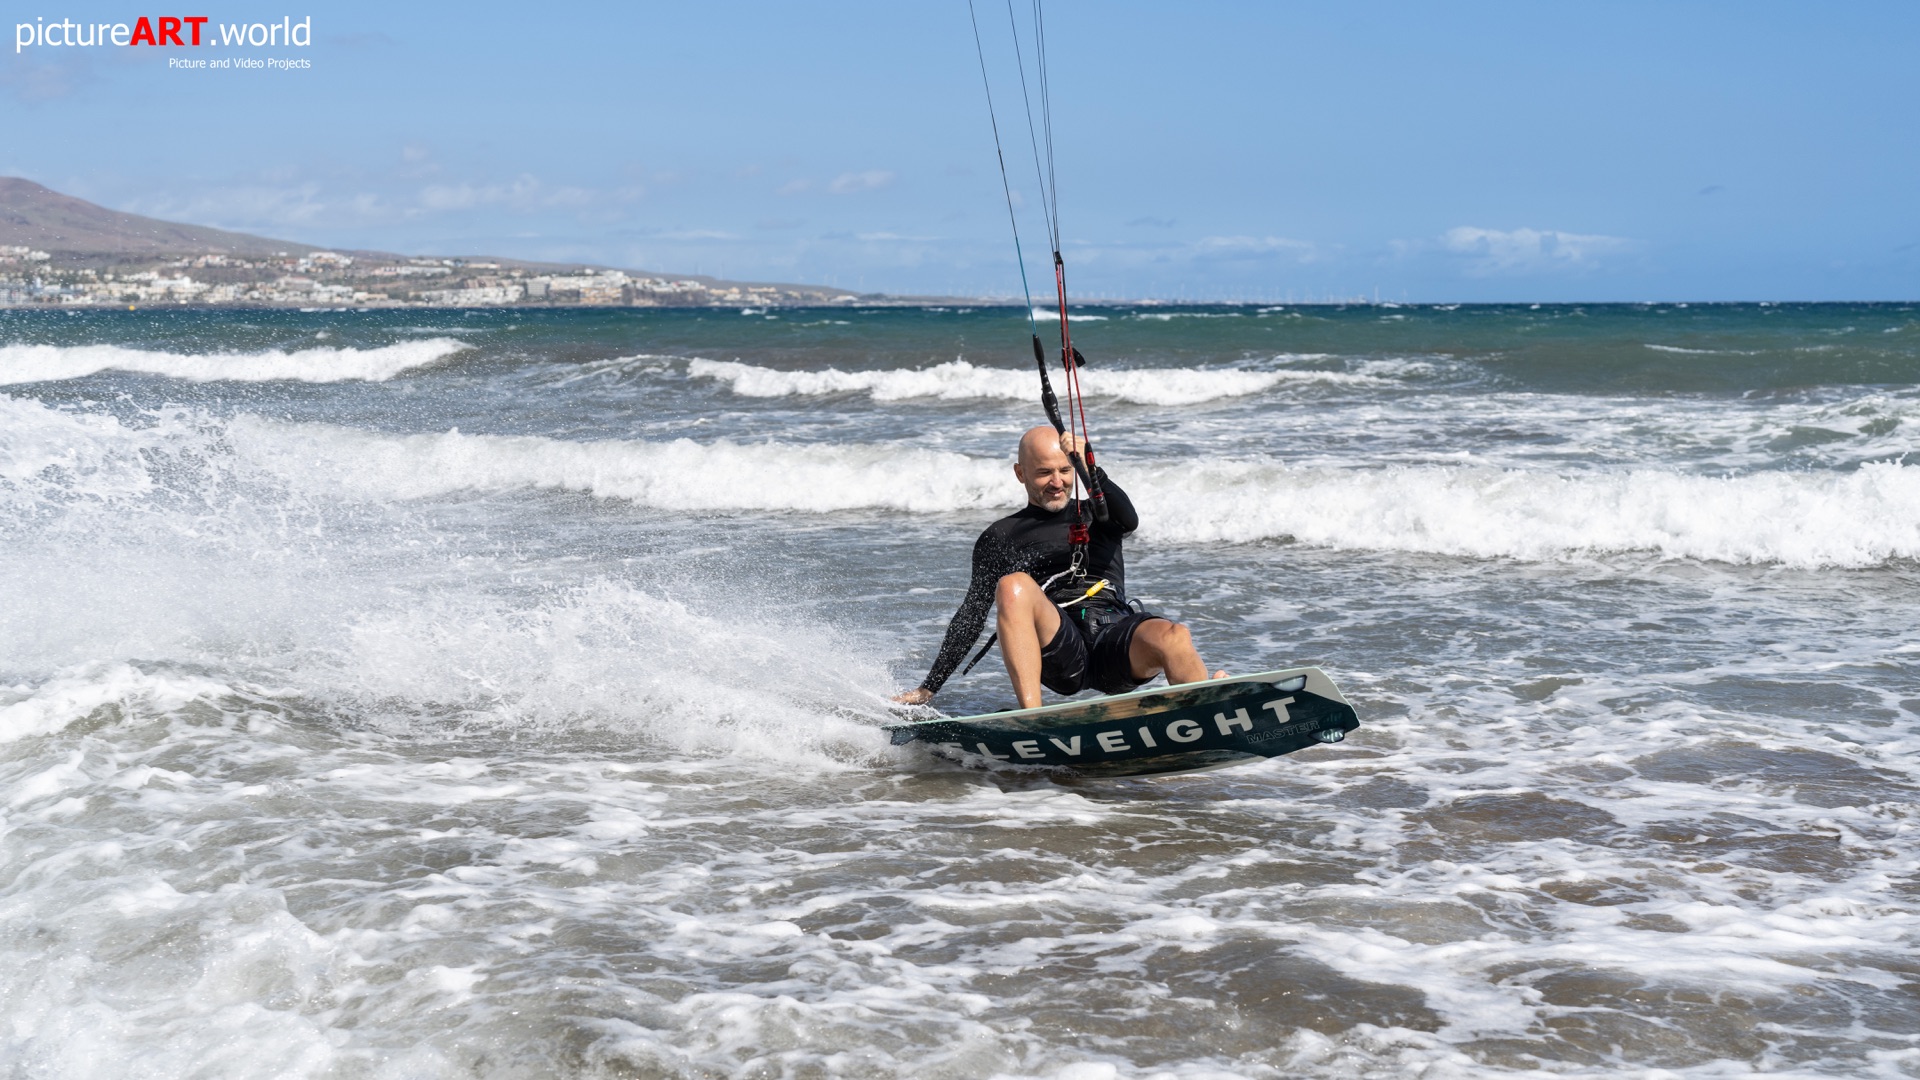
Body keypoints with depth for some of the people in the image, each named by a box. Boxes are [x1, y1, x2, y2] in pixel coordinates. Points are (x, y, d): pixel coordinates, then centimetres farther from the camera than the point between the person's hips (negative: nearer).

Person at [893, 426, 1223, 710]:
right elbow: (972, 615, 17)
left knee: (1174, 639, -31)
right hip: (1060, 656, -1)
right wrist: (928, 688, 11)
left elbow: (1129, 521, -1)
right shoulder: (1000, 538, 19)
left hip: (1116, 634, 1)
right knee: (1013, 586, -31)